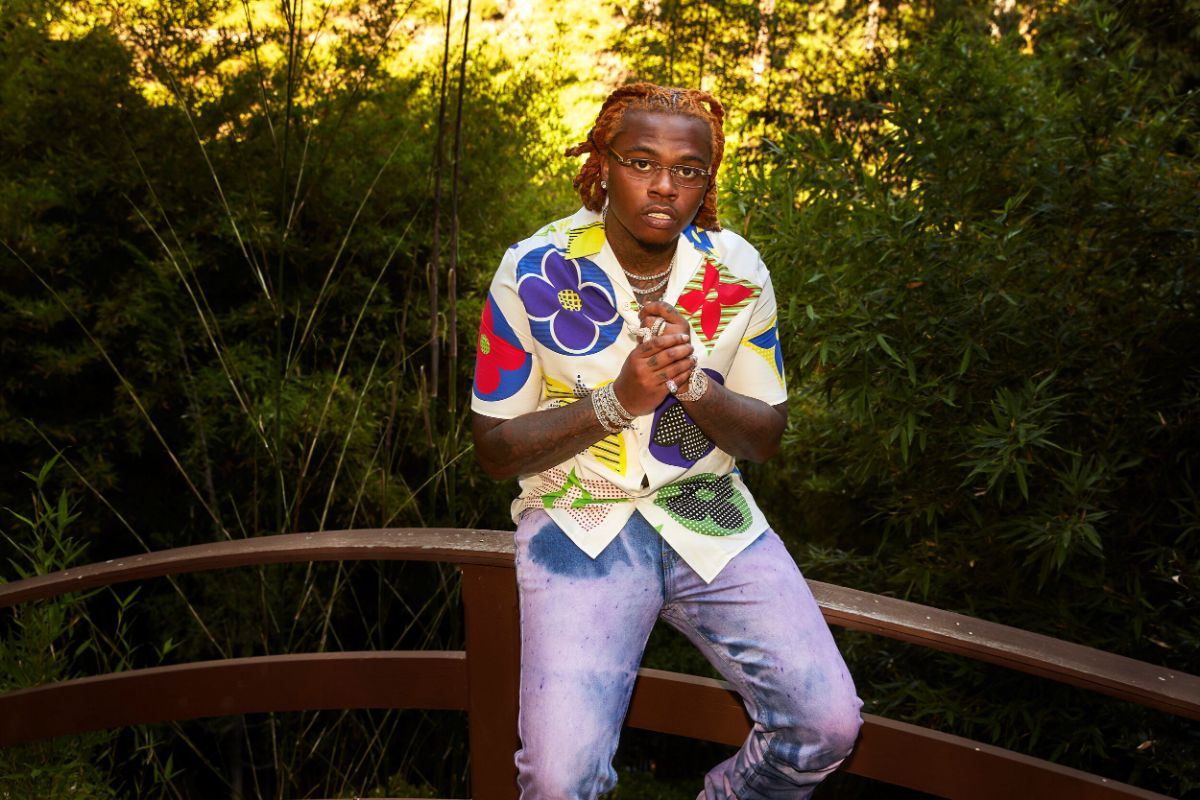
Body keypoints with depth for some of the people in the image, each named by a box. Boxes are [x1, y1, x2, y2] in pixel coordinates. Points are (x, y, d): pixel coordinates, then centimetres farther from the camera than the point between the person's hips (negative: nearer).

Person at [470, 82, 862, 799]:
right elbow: (495, 450, -4)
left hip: (707, 511, 3)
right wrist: (618, 400, -20)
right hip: (578, 518, -2)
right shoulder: (535, 273, -8)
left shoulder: (737, 271, 0)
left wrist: (694, 385, -17)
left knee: (829, 727, -11)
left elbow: (766, 437, 5)